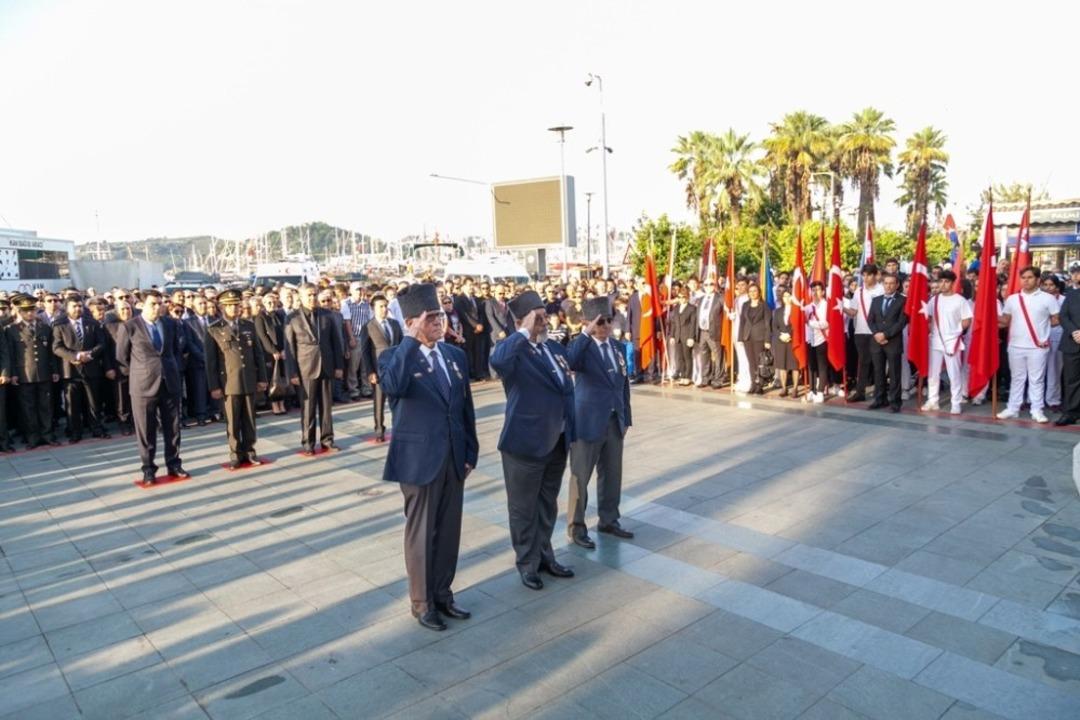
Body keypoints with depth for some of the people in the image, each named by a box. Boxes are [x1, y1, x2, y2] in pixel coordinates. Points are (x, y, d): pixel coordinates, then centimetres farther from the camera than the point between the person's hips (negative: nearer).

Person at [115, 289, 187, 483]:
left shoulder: (170, 324, 7)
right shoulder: (129, 327, -5)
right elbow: (121, 357, 4)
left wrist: (174, 370, 10)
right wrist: (139, 373, 6)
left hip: (170, 383, 3)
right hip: (144, 386, -3)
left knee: (173, 427, 9)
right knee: (146, 430, 4)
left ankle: (174, 464, 21)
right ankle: (148, 469, 15)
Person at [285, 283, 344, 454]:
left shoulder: (326, 314, 7)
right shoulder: (292, 318, -1)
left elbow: (335, 341, 9)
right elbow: (289, 348, -2)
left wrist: (339, 365, 4)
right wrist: (292, 373, -7)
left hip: (326, 366, 3)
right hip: (306, 368, -3)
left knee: (326, 405, 8)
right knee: (308, 407, 3)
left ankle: (327, 439, 17)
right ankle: (307, 442, 11)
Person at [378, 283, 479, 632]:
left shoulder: (456, 355, 8)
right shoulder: (395, 356, -9)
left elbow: (466, 407, 11)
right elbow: (391, 386, -34)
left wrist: (470, 452, 9)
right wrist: (411, 339, -30)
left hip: (453, 457, 5)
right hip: (419, 458, -5)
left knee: (449, 530, 15)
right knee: (421, 532, 8)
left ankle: (443, 594, 32)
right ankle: (422, 602, 25)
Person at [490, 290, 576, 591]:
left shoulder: (555, 348, 9)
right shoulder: (512, 350, -14)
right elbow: (497, 361, -40)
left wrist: (572, 432, 12)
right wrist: (525, 333, -31)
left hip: (557, 441, 7)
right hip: (526, 442, -7)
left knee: (548, 504, 20)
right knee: (524, 507, 9)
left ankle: (545, 556, 36)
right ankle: (527, 564, 25)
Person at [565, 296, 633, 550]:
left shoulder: (617, 347, 8)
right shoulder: (582, 346, -11)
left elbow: (624, 385, 13)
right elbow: (568, 362, -36)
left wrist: (626, 419, 12)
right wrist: (586, 333, -36)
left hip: (614, 421, 6)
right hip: (589, 421, -6)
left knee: (612, 474, 16)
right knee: (581, 476, 4)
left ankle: (608, 520, 32)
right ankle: (576, 526, 17)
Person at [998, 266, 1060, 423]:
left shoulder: (1048, 298, -2)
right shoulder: (1012, 299, 7)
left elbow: (1056, 320, 2)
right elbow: (1006, 321, 10)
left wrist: (1042, 324, -4)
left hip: (1038, 347, -3)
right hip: (1016, 346, 3)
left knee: (1037, 380, 3)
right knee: (1016, 378, 11)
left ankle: (1037, 411, 10)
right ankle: (1012, 408, 17)